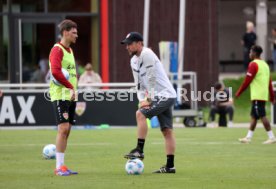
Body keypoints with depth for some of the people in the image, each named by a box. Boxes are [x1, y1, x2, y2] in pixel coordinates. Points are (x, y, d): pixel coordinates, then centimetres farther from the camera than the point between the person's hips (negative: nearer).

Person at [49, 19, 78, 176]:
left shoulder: (70, 50, 18)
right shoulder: (57, 50, -10)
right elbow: (56, 72, -24)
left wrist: (74, 90, 8)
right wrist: (71, 87, -20)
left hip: (71, 96, 9)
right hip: (60, 95, -9)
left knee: (67, 130, 7)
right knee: (63, 128, -14)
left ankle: (62, 166, 11)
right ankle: (59, 167, -13)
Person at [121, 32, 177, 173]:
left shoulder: (147, 54, -15)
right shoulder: (134, 61, 13)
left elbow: (152, 80, -17)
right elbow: (139, 84, 14)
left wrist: (149, 99, -14)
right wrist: (142, 100, -1)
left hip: (165, 94, -9)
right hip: (160, 97, 9)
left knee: (140, 114, -21)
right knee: (167, 131, 6)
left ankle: (139, 150, -21)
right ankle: (170, 166, 5)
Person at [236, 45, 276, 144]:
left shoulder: (253, 64, -10)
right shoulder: (265, 64, 16)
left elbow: (247, 81, -13)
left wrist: (238, 92, -5)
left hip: (257, 95, -9)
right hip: (264, 95, 9)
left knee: (262, 116, -8)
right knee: (254, 116, 11)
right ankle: (248, 137, 13)